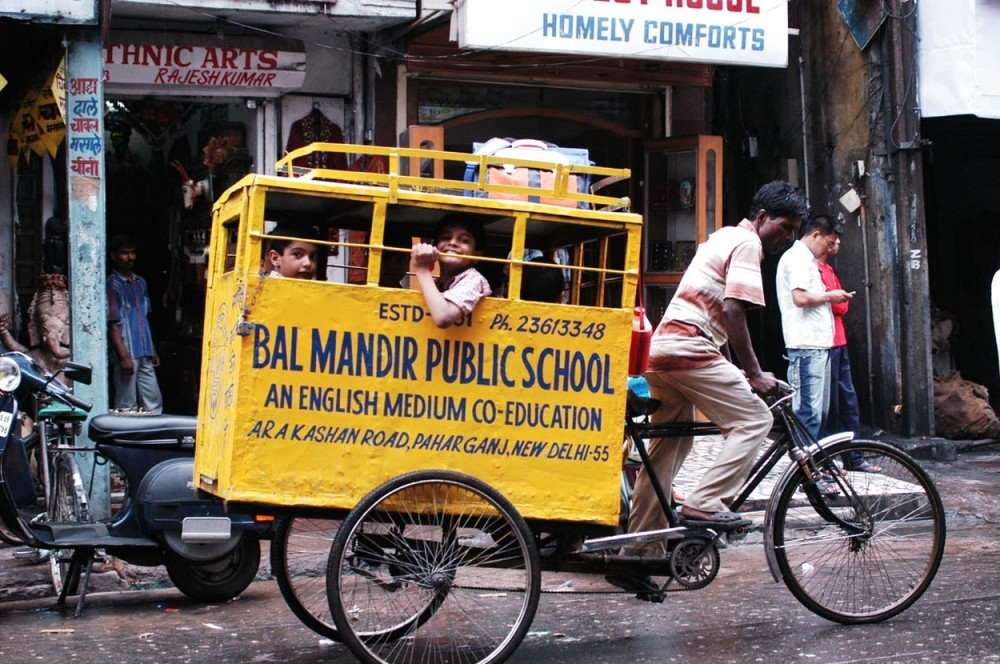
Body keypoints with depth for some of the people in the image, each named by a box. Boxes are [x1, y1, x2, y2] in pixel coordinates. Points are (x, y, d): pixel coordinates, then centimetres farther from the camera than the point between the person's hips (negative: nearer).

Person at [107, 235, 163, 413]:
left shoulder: (140, 283, 16)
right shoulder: (112, 284, -7)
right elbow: (112, 325, -12)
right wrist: (123, 356, -17)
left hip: (144, 354, 7)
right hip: (127, 354, -7)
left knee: (153, 402, 8)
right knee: (127, 405, -3)